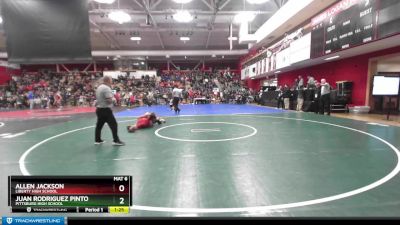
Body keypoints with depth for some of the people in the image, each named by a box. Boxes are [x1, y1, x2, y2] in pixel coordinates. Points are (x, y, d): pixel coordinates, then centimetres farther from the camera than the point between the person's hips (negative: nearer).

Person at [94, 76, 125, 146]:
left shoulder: (99, 87, 14)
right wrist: (112, 98, -3)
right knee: (113, 124, -6)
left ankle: (97, 140, 23)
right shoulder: (106, 88, -16)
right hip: (105, 109, -10)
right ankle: (116, 140, -5)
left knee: (99, 125, 15)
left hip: (99, 109, 10)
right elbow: (109, 100, -22)